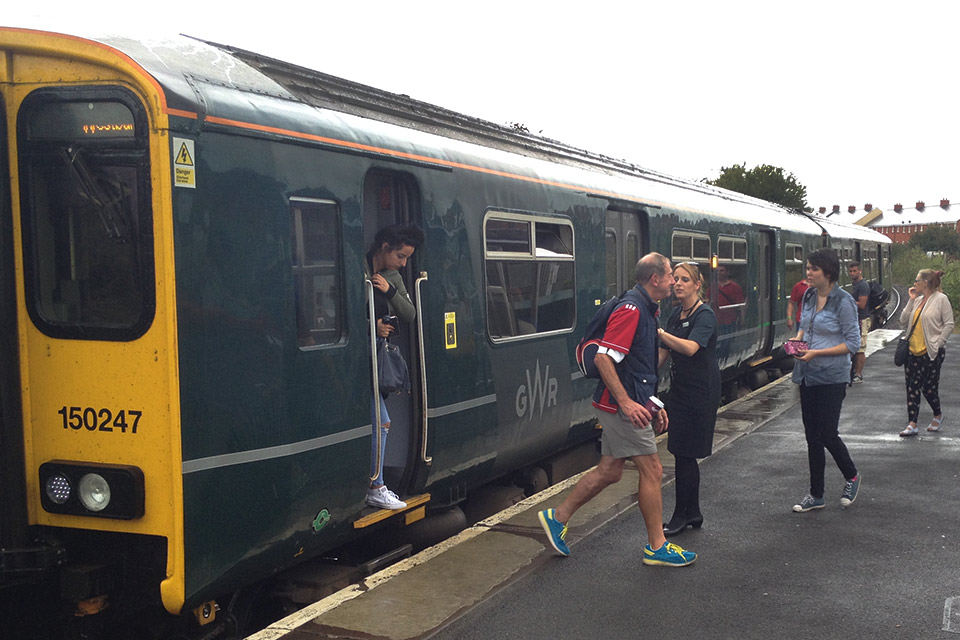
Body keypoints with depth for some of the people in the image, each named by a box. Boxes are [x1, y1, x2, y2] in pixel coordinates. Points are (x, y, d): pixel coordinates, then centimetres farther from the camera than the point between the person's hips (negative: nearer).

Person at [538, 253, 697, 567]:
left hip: (631, 402, 10)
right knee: (652, 471, -2)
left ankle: (558, 517, 23)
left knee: (609, 471, 13)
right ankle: (657, 546, 9)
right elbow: (603, 357, -24)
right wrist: (626, 402, -27)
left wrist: (653, 404, 21)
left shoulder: (646, 309, 15)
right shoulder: (631, 309, -17)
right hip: (622, 404, -10)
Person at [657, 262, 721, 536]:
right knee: (684, 454, 11)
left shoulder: (705, 315, -15)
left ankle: (681, 515, 7)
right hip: (680, 388, 8)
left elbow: (690, 347, -32)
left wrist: (658, 331, -39)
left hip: (701, 392, -8)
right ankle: (693, 513, 22)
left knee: (685, 453, -4)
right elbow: (664, 352, 16)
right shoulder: (676, 314, 10)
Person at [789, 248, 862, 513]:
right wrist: (797, 340, 0)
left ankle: (852, 477, 26)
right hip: (807, 374, 7)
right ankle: (816, 495, 18)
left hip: (831, 377, -7)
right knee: (812, 436, 9)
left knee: (828, 434, -2)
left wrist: (816, 353, -18)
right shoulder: (809, 296, 7)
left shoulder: (843, 302, -13)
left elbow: (853, 343, -11)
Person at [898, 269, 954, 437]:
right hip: (913, 350, 6)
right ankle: (912, 424, 4)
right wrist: (911, 300, 1)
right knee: (912, 387, 3)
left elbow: (949, 324, -9)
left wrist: (938, 344, -12)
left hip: (931, 353, -6)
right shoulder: (918, 300, 10)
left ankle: (938, 416, 28)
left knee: (929, 387, 1)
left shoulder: (941, 299, -8)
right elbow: (903, 320, 6)